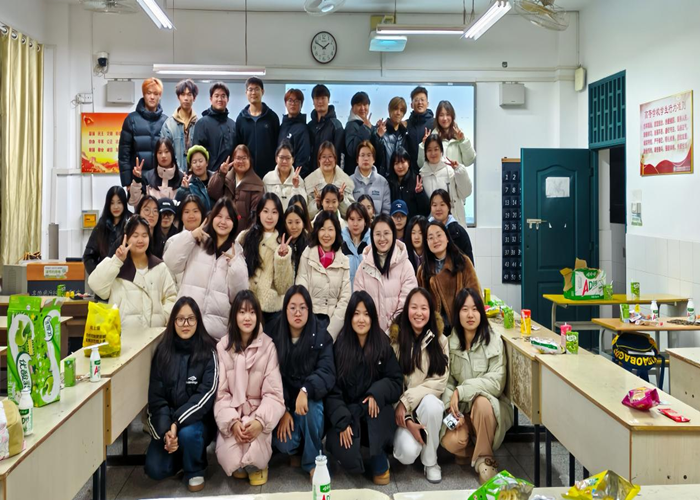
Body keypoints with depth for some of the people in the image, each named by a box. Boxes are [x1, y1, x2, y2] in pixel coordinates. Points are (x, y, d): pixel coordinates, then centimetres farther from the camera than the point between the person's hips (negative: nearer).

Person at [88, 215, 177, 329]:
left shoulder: (160, 267, 13)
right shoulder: (116, 265, 4)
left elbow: (170, 297, 12)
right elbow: (96, 286, -12)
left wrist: (165, 316, -6)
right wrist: (117, 260, -14)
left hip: (155, 333, 3)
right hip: (123, 333, -3)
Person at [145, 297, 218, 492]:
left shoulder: (208, 352, -10)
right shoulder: (163, 351, -2)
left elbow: (206, 394, -18)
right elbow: (155, 396, -6)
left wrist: (178, 423, -28)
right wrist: (165, 430, -20)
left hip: (197, 420, -2)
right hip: (167, 422, 3)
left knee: (188, 433, -35)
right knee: (154, 470, -16)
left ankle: (195, 471, -2)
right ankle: (182, 454, 17)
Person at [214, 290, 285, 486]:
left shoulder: (267, 346, -8)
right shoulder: (223, 347, -4)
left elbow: (273, 393, -10)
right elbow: (221, 392, -5)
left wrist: (260, 421, -26)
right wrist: (233, 421, -20)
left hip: (259, 413, -1)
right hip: (232, 414, 1)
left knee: (254, 456, -27)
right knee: (230, 460, -23)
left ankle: (256, 466, 12)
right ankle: (241, 466, 16)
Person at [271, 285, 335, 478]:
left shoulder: (321, 337, -7)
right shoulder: (275, 339, -2)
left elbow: (327, 373, -18)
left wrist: (305, 390, -37)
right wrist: (283, 411, -16)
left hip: (311, 399, -1)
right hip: (284, 402, 1)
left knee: (310, 405, -36)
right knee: (284, 444, -25)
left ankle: (313, 461, -12)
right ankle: (297, 450, 15)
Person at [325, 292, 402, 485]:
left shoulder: (383, 345, -1)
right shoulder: (340, 346, -4)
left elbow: (396, 381, -2)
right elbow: (332, 389, -7)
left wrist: (377, 394, -22)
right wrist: (341, 422, -19)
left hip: (376, 412, 1)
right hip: (347, 412, -1)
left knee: (376, 403, -36)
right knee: (347, 456, -28)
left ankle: (379, 463, -13)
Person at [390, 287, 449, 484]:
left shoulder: (440, 340, 0)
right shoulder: (395, 338, -6)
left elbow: (439, 382, -7)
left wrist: (407, 400, -19)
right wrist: (406, 421, -16)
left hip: (427, 402, 2)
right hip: (400, 408, -2)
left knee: (431, 402, -35)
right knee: (408, 453, -28)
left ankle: (430, 461, -11)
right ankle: (401, 436, 12)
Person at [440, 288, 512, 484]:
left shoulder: (493, 340, -10)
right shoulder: (450, 342, -3)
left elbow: (496, 382, -17)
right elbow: (447, 381, -5)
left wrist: (461, 391, -24)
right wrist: (452, 407, -23)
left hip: (488, 405, -1)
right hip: (461, 409, 2)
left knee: (481, 401, -37)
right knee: (451, 442, -28)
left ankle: (484, 459, -15)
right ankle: (468, 450, 10)